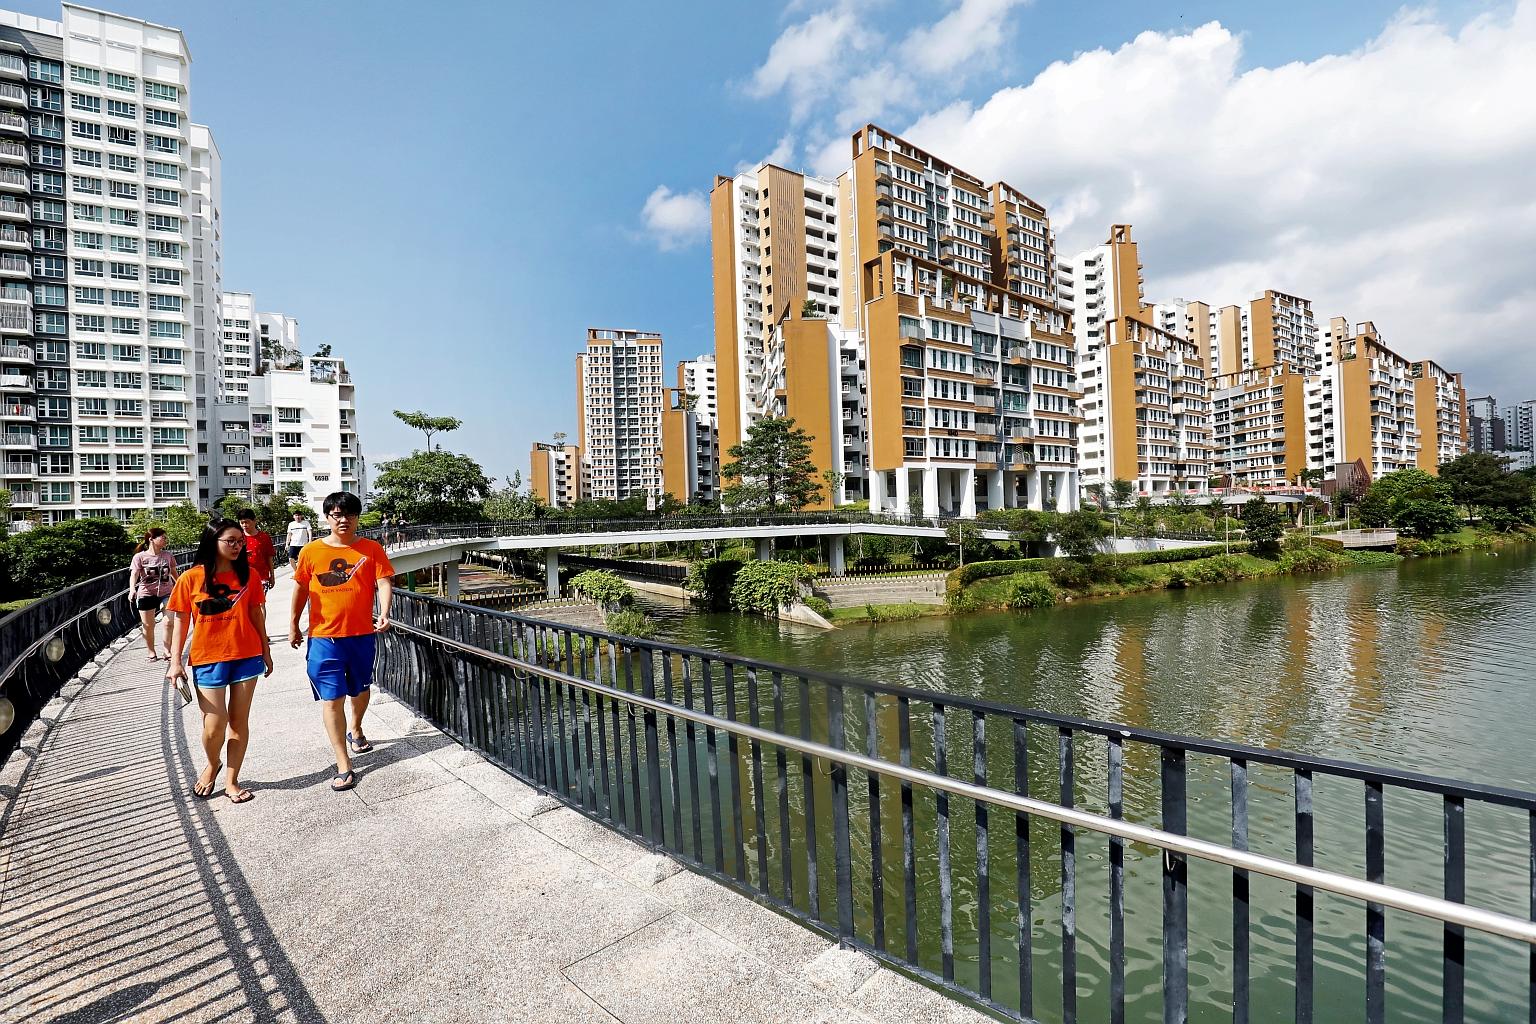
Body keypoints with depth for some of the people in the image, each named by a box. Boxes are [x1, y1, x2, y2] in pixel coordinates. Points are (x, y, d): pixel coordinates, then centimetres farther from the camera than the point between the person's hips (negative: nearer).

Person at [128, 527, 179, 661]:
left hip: (166, 593, 1)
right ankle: (151, 651, 25)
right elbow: (134, 574, -18)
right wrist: (132, 589, -35)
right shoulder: (140, 557, -7)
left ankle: (167, 650, 4)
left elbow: (174, 573, 15)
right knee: (148, 626, 7)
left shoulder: (168, 555, 3)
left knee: (169, 622, -11)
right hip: (146, 595, -1)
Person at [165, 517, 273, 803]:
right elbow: (181, 621, 1)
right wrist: (175, 661, -2)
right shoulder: (191, 578, -4)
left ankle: (232, 780, 22)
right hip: (208, 660, -1)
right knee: (215, 725, 0)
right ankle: (212, 766, 32)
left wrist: (266, 651, 11)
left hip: (246, 657, 2)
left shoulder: (248, 575, 1)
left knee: (239, 721, 7)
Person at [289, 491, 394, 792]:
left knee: (359, 689, 19)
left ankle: (355, 731, 49)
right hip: (324, 638, -1)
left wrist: (384, 614, -26)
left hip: (362, 635, 1)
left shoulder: (371, 549, -3)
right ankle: (344, 767, 5)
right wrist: (293, 625, 15)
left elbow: (384, 583, -10)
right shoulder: (311, 551, -1)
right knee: (331, 699, -2)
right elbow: (300, 589, 10)